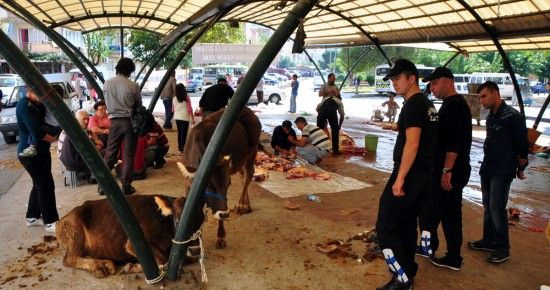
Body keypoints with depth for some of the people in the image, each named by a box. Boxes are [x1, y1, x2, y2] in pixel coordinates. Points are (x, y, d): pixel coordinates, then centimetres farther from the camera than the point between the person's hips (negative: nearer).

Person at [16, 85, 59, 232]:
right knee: (46, 186, -7)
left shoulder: (36, 104, 12)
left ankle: (32, 216, 31)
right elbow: (36, 131, -25)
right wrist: (52, 138, -10)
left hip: (39, 151, 10)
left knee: (39, 185, 18)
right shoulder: (24, 106, -19)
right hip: (31, 153, -10)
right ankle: (50, 222, 1)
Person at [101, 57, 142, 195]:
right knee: (128, 156, 5)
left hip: (115, 121, 2)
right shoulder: (133, 85, -10)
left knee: (110, 154, 11)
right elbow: (139, 105, 3)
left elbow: (107, 103, 9)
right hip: (130, 121, -2)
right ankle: (126, 186, 9)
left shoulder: (107, 83, -2)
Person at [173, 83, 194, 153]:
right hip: (185, 118, -4)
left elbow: (173, 109, 11)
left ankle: (179, 148, 22)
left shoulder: (175, 99, 2)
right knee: (184, 133, 0)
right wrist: (192, 119, -2)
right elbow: (189, 109, -8)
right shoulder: (186, 98, -9)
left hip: (177, 118, 4)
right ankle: (182, 149, -2)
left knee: (179, 132, 15)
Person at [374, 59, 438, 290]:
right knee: (407, 224, 17)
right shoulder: (427, 104, 16)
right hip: (424, 174, 10)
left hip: (409, 175, -10)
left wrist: (399, 179, -23)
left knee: (385, 226, -6)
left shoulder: (413, 105, -15)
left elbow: (412, 144, -23)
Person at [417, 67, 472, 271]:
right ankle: (453, 258, 22)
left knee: (428, 211, 0)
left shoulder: (454, 105, -16)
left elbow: (454, 141, -24)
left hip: (449, 172, -10)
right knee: (450, 214, 14)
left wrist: (446, 170, -24)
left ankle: (429, 247, 14)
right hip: (455, 171, 10)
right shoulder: (455, 104, 17)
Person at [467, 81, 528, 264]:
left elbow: (522, 144, -10)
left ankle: (502, 248, 6)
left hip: (503, 171, -8)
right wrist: (485, 165, 15)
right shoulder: (490, 116, 11)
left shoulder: (512, 116, -13)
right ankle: (488, 241, 24)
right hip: (487, 168, 8)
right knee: (488, 206, 13)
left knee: (497, 207, -6)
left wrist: (521, 168, -3)